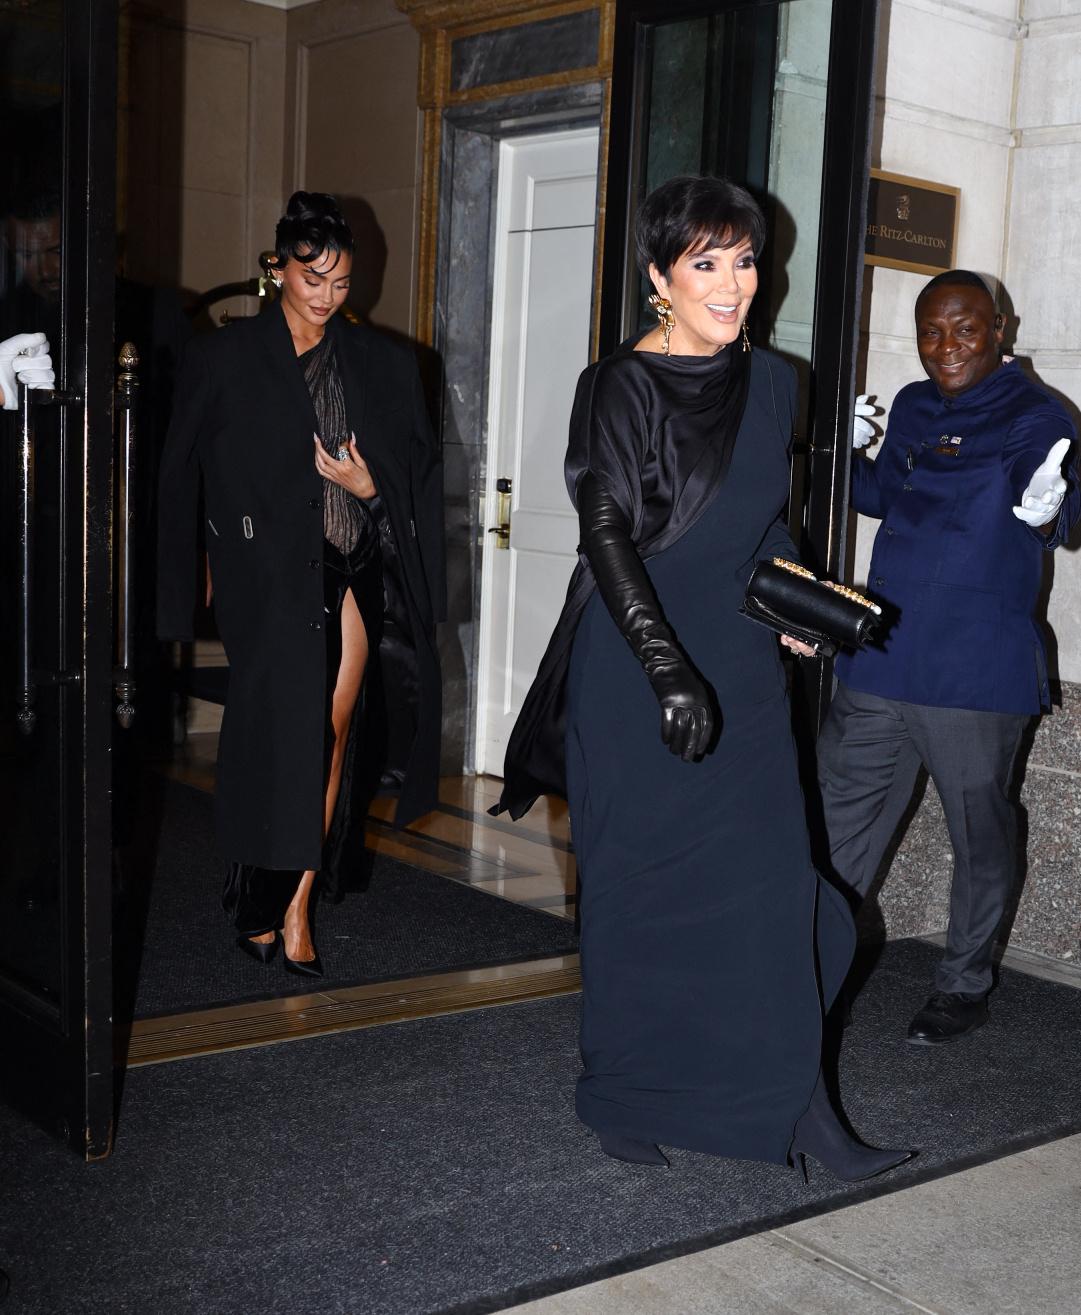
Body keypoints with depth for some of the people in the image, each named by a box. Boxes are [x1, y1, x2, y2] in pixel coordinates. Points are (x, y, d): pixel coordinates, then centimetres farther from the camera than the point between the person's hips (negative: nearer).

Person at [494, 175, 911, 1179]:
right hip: (635, 667, -5)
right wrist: (669, 672, -24)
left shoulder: (770, 384, 10)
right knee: (639, 887, 4)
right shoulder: (621, 386, -8)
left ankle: (798, 1105, 11)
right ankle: (622, 1097, 22)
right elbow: (607, 537, -15)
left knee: (771, 878, 2)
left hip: (742, 670, 5)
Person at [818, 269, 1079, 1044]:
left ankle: (965, 988, 26)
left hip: (976, 672, -6)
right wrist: (850, 455, 8)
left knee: (980, 834, 9)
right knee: (840, 819, 12)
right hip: (881, 658, 6)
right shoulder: (913, 409, 10)